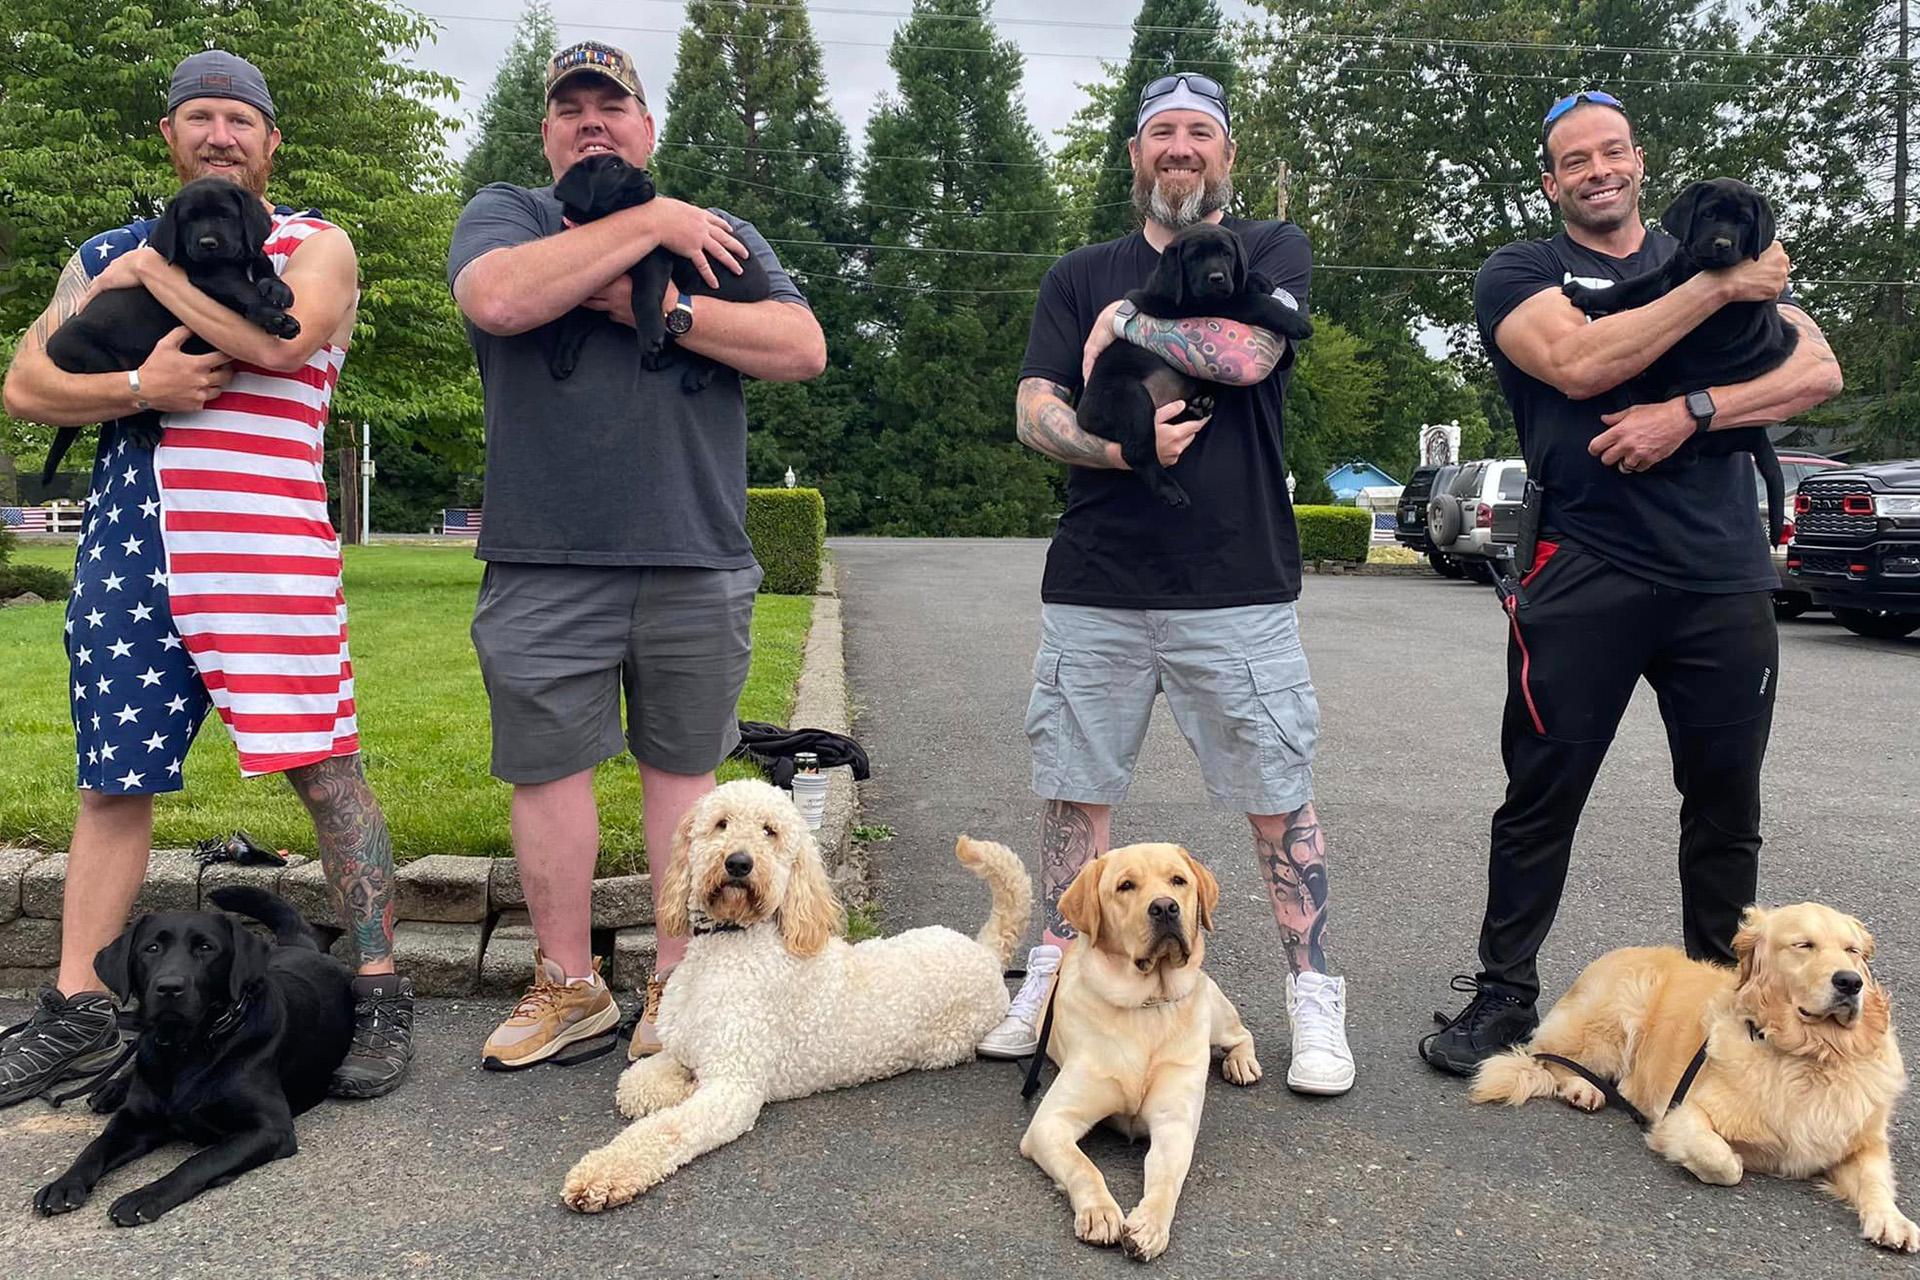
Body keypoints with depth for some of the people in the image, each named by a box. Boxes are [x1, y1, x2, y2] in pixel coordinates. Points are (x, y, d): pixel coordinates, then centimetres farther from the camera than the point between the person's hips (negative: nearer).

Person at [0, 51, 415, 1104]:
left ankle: (380, 995, 3)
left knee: (327, 770, -7)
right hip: (125, 551, 5)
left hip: (270, 553, -4)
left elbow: (282, 337, -14)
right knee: (113, 781, 10)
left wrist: (155, 270, -2)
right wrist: (139, 387, -7)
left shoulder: (317, 246, 8)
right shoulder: (106, 255, 20)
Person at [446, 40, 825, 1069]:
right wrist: (646, 225, -9)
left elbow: (802, 349, -1)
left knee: (683, 766, 7)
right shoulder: (504, 214, 11)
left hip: (697, 561, 1)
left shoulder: (719, 234, 15)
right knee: (547, 768, 5)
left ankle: (677, 981, 20)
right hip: (543, 565, 0)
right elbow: (499, 300, -14)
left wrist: (663, 308, -10)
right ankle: (569, 985, 21)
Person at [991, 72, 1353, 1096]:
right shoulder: (1080, 277, 14)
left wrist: (1122, 322, -2)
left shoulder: (1274, 251, 8)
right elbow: (1034, 411, 3)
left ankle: (1312, 994, 16)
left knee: (1278, 797, 2)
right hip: (1092, 588, 3)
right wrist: (1116, 446, -16)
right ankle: (1055, 974, 24)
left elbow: (1245, 351, -14)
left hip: (1237, 588, -2)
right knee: (1075, 786, 8)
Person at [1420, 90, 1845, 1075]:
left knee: (1727, 807, 11)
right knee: (1542, 797, 1)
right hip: (1585, 577, -3)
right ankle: (1504, 995, 14)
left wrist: (1692, 411, -13)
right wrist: (1719, 289, -11)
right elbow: (1579, 365, -16)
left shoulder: (1722, 250, 17)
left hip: (1725, 578, 4)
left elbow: (1819, 370, 2)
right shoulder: (1518, 273, 5)